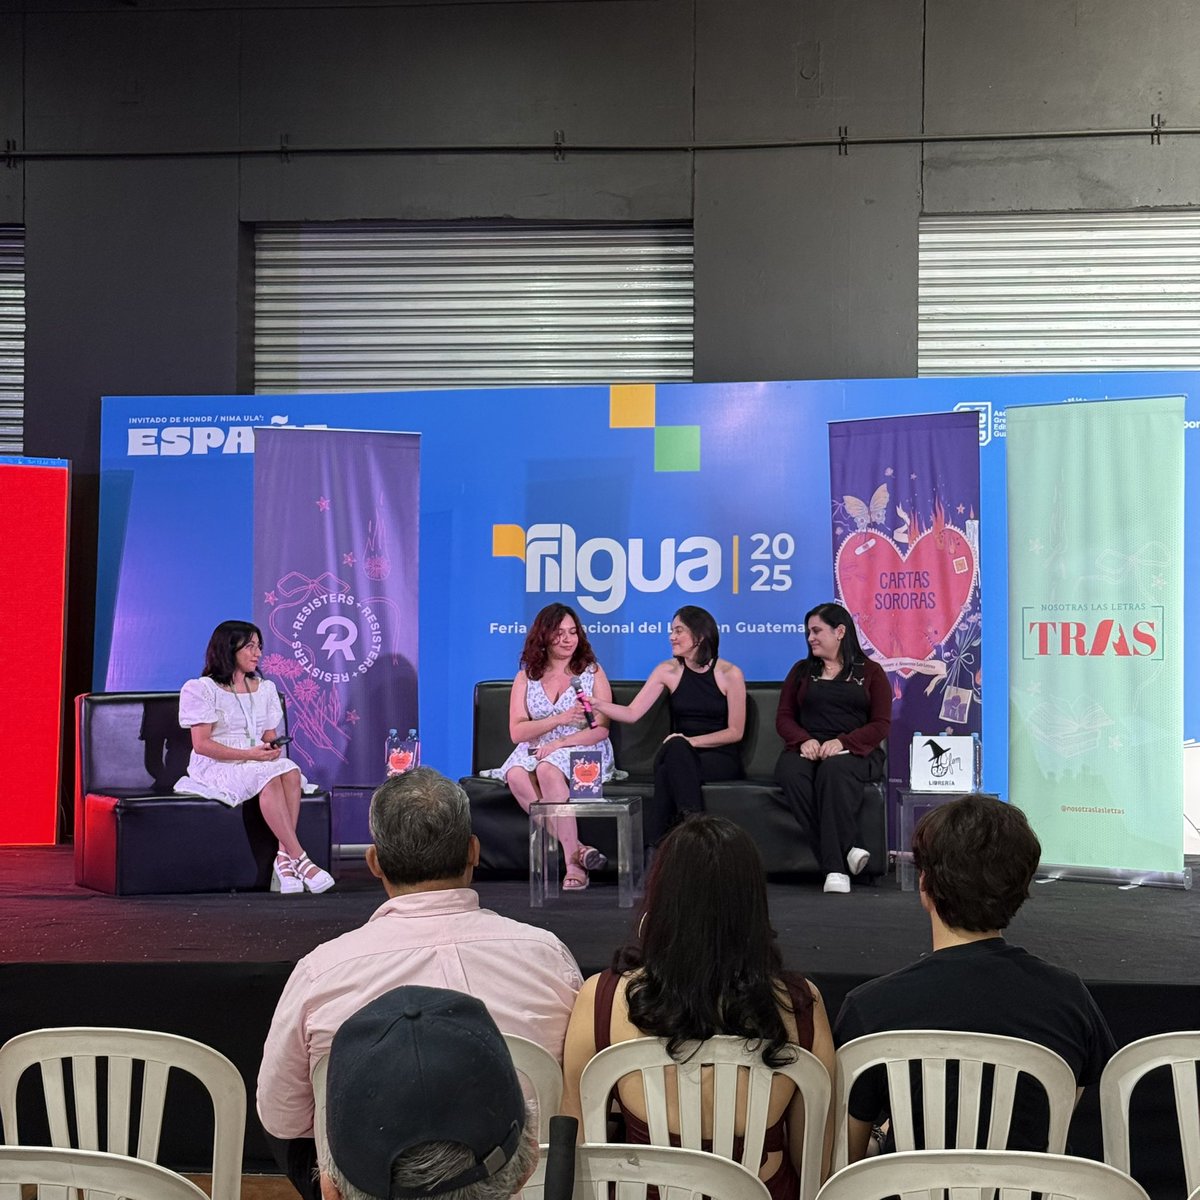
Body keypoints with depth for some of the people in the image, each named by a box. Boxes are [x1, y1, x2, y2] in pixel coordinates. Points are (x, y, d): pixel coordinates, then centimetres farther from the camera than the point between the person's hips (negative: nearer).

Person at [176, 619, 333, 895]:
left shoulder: (265, 688, 18)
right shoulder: (201, 689, -1)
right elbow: (201, 744, -9)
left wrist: (272, 749, -10)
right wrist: (248, 754, -18)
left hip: (260, 763, 5)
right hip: (217, 768, -5)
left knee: (290, 772, -30)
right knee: (270, 778, -35)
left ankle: (284, 856, -38)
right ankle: (299, 859, -40)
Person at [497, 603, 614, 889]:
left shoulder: (592, 672, 6)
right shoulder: (526, 677, 11)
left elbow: (601, 729, -3)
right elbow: (517, 731, -1)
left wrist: (560, 743, -16)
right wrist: (559, 719, -15)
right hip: (536, 750, 3)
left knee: (547, 770, -35)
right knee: (516, 775, -32)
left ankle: (572, 863, -36)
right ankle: (575, 849, -31)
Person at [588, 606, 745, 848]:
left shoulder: (730, 674, -5)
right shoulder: (668, 671, 3)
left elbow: (735, 732, -4)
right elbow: (632, 713, -2)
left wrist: (691, 741, -14)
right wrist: (596, 704, -18)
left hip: (720, 758, -2)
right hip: (680, 757, 2)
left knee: (668, 774, -35)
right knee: (675, 746, -36)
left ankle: (648, 847, -27)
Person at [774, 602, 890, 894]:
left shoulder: (870, 672, 14)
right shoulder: (801, 671, 23)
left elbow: (880, 725, 4)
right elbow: (784, 717, 14)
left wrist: (842, 742, -14)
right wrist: (804, 740, -9)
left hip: (854, 752, -2)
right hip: (808, 749, 2)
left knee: (834, 770, -40)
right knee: (791, 774, -35)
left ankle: (835, 868, -39)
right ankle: (844, 854, -38)